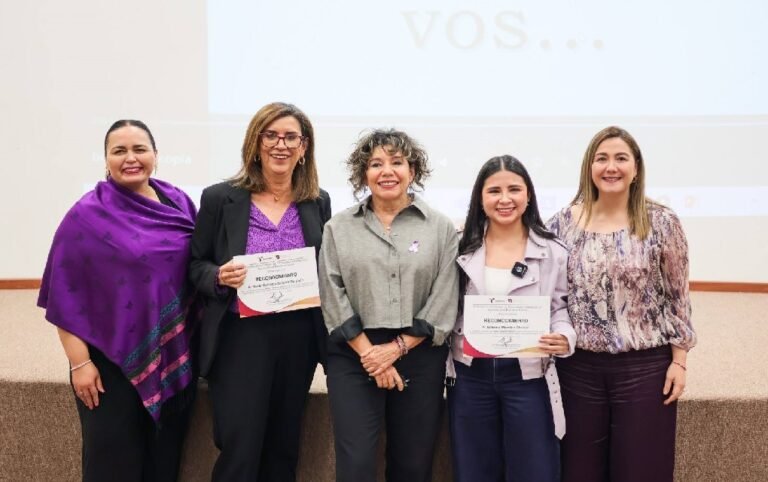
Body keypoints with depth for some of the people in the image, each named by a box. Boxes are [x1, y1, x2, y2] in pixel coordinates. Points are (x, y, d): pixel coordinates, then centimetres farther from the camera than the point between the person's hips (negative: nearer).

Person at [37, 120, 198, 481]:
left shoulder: (178, 203, 5)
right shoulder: (87, 215, -8)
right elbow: (66, 295, -9)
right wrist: (80, 361, -13)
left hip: (175, 355, 4)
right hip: (113, 359, -4)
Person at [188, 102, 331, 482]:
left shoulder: (318, 201, 5)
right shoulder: (219, 198, -3)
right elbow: (195, 266, 2)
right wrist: (219, 277, -18)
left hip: (298, 338, 3)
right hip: (239, 338, -3)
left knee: (283, 449, 16)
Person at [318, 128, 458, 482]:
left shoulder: (440, 227, 4)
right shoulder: (338, 228, 5)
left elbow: (444, 300, -2)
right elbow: (333, 297, -1)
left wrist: (397, 348, -8)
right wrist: (368, 353, -9)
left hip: (419, 357, 1)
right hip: (354, 357, 0)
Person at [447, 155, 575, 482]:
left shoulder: (552, 251, -1)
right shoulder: (462, 249, 4)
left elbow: (562, 308, 2)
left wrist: (564, 338, -18)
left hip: (528, 376, -2)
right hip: (470, 376, 2)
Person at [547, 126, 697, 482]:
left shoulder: (661, 223, -4)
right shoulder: (564, 223, 1)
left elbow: (677, 296, -1)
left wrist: (679, 361, -3)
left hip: (645, 366, -2)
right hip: (579, 366, 2)